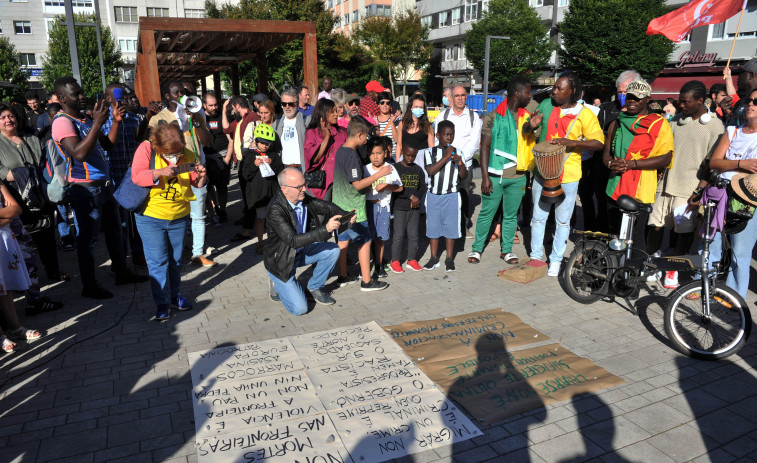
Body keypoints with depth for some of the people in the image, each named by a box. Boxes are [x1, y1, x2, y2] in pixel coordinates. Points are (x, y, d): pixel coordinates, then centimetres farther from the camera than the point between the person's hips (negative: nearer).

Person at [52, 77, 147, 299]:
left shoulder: (85, 119, 13)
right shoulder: (62, 122, -15)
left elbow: (107, 144, 16)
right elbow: (79, 153, -29)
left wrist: (116, 122, 1)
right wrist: (97, 123, -30)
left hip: (104, 185, 9)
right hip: (85, 189, -9)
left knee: (114, 230, 17)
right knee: (87, 238, 1)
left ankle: (122, 272, 31)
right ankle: (89, 286, 12)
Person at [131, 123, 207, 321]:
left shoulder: (188, 155, -3)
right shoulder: (146, 149, -10)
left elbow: (197, 183, 3)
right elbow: (137, 176, -19)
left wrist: (201, 177, -19)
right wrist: (161, 172, -33)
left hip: (179, 218, 3)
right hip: (151, 217, -3)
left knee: (175, 260, 13)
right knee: (158, 261, -1)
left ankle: (173, 295, 31)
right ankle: (162, 304, 10)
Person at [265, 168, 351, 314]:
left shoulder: (303, 198, -10)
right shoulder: (275, 210, -31)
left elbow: (326, 206, -1)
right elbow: (294, 241, -37)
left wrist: (344, 216, -22)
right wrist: (325, 229, -45)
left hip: (301, 252, 7)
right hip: (281, 261, -7)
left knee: (333, 250, -11)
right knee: (299, 309, -13)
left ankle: (315, 287, 10)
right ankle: (277, 283, 17)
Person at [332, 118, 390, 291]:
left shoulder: (340, 151, 8)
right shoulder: (352, 155, -20)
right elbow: (357, 184, -21)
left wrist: (368, 186, 19)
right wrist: (379, 174, -19)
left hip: (340, 205, 9)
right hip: (353, 207, -9)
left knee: (343, 240, 15)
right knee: (365, 241, 1)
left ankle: (343, 276, 26)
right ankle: (367, 281, 8)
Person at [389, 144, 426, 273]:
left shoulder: (418, 170, 11)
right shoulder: (396, 168, -4)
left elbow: (423, 187, 8)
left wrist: (417, 198, -11)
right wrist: (411, 196, -18)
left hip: (415, 208, 4)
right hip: (399, 207, -4)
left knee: (413, 235, 8)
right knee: (398, 235, -1)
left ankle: (412, 260, 19)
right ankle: (395, 262, 9)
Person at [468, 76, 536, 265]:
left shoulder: (526, 117, 11)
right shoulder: (493, 117, -4)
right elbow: (485, 147, -6)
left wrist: (531, 127, -24)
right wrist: (485, 177, -12)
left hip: (517, 177, 4)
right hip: (495, 176, -4)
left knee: (511, 215, 11)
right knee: (486, 214, 4)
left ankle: (506, 249, 24)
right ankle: (477, 248, 17)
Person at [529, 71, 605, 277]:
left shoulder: (584, 114, -7)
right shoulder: (546, 105, 4)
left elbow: (599, 142, -10)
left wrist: (571, 143, -23)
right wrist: (532, 125, -8)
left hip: (567, 176, -3)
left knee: (563, 221, 8)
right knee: (538, 217, 11)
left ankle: (556, 260, 21)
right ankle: (536, 256, 26)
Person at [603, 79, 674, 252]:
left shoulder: (659, 124, -2)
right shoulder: (617, 123, 16)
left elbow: (665, 158, -9)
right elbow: (606, 152, 19)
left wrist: (631, 163, -18)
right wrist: (611, 163, -5)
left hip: (640, 191, -6)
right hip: (615, 189, 6)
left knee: (636, 237, -7)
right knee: (614, 235, 15)